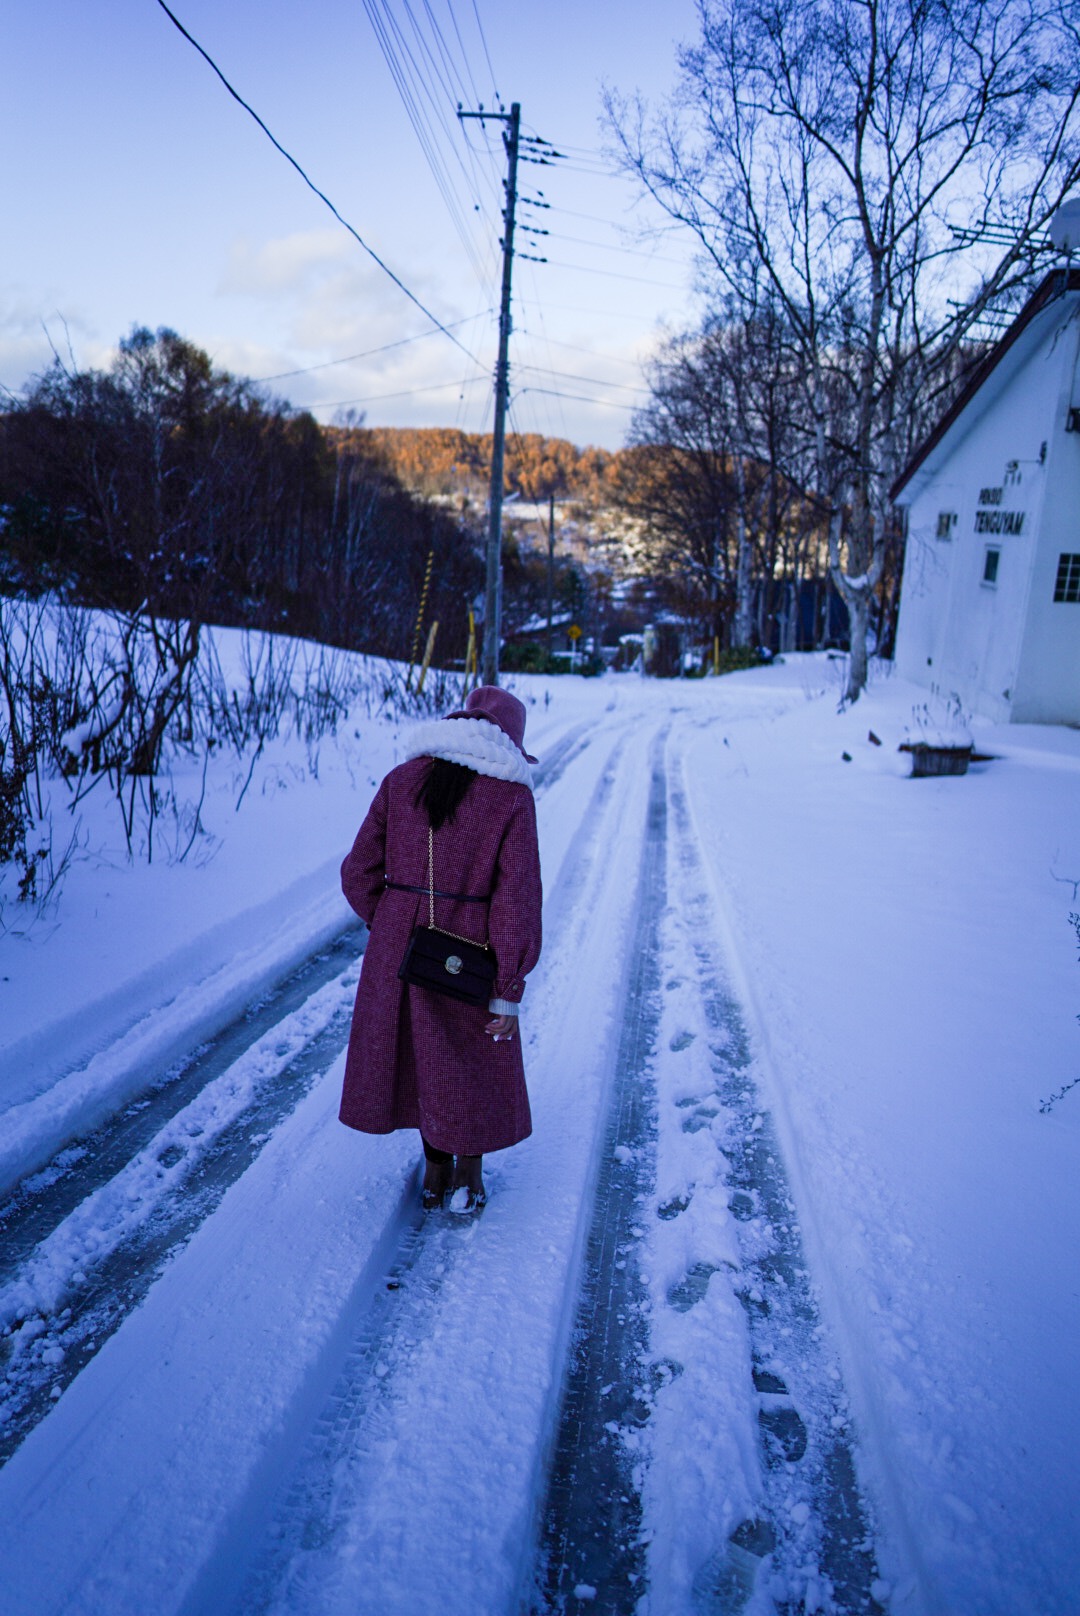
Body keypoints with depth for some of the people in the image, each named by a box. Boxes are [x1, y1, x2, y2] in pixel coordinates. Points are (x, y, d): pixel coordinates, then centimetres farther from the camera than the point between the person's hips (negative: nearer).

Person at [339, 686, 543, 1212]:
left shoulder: (401, 780, -1)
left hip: (398, 947, 3)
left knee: (417, 1053, 21)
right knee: (476, 1061, 19)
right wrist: (509, 991, -9)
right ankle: (468, 1175, 32)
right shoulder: (511, 797, -10)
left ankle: (435, 1168, 36)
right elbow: (515, 901, -14)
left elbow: (359, 872, 1)